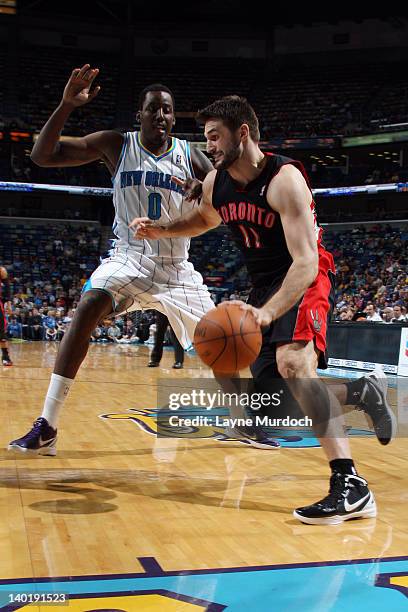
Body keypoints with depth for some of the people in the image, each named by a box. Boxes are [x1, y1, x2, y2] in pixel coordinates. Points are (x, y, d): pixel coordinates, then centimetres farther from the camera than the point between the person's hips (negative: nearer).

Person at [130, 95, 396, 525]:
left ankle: (351, 486, -32)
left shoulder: (284, 179, -24)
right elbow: (205, 219, 23)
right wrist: (162, 231, 4)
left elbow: (306, 261, -32)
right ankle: (363, 392, 25)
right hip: (263, 283, 8)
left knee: (293, 363, -34)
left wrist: (266, 313, -46)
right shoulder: (215, 182, -2)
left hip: (304, 279, -8)